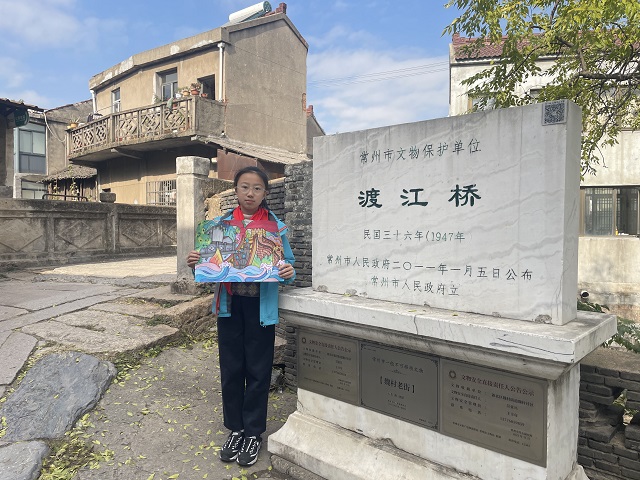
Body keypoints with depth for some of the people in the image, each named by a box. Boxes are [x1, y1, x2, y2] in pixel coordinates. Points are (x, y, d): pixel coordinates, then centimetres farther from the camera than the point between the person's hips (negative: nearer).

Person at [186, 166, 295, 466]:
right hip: (229, 303, 3)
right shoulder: (221, 223, 4)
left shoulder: (275, 226, -3)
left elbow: (286, 265, -1)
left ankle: (253, 433, 27)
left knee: (258, 369, 8)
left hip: (260, 305, -2)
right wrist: (194, 263, -14)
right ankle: (235, 429, 32)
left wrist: (289, 273, -23)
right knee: (231, 368, 13)